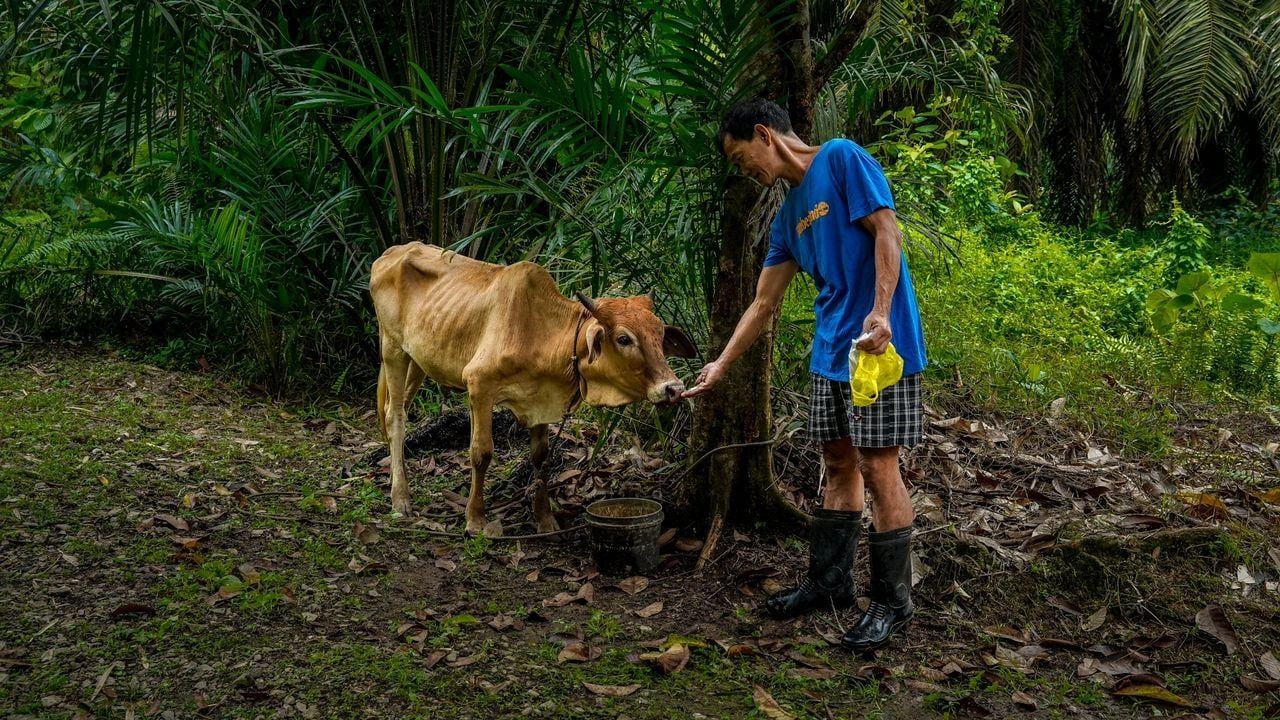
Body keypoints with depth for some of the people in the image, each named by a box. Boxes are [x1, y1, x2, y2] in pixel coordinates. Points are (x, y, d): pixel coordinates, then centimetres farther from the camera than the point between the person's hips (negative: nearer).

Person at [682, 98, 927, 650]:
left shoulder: (842, 159, -5)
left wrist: (879, 314, -24)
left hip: (877, 346, -8)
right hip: (829, 353, 8)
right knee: (838, 465, 13)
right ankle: (828, 581, 24)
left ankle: (892, 600, 7)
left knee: (877, 466, -4)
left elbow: (886, 233, -13)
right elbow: (763, 304, 19)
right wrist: (721, 365, 17)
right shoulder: (788, 215, 17)